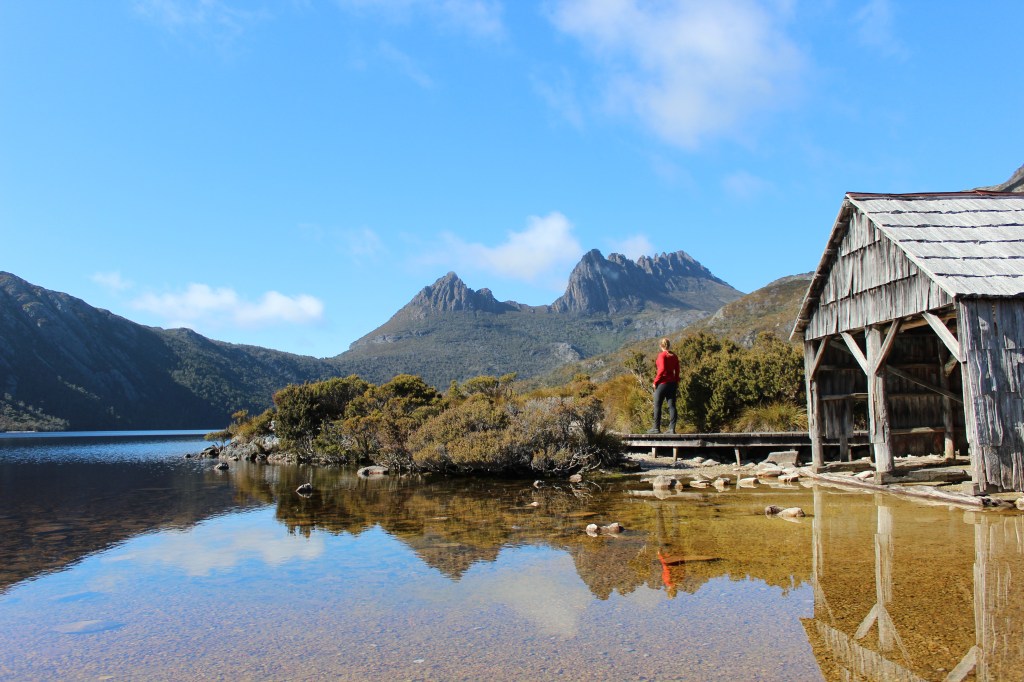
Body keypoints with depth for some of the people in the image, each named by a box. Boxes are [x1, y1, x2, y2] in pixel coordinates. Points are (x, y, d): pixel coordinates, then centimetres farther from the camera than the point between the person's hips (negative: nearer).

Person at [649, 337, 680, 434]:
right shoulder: (675, 356, 9)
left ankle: (656, 428, 2)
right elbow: (677, 371, 11)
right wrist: (677, 383, 18)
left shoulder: (662, 355, -11)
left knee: (657, 406, 1)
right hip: (672, 383, 6)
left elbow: (662, 369, -18)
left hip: (662, 383, -6)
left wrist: (655, 381, -11)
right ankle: (672, 428, 1)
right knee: (672, 406, 4)